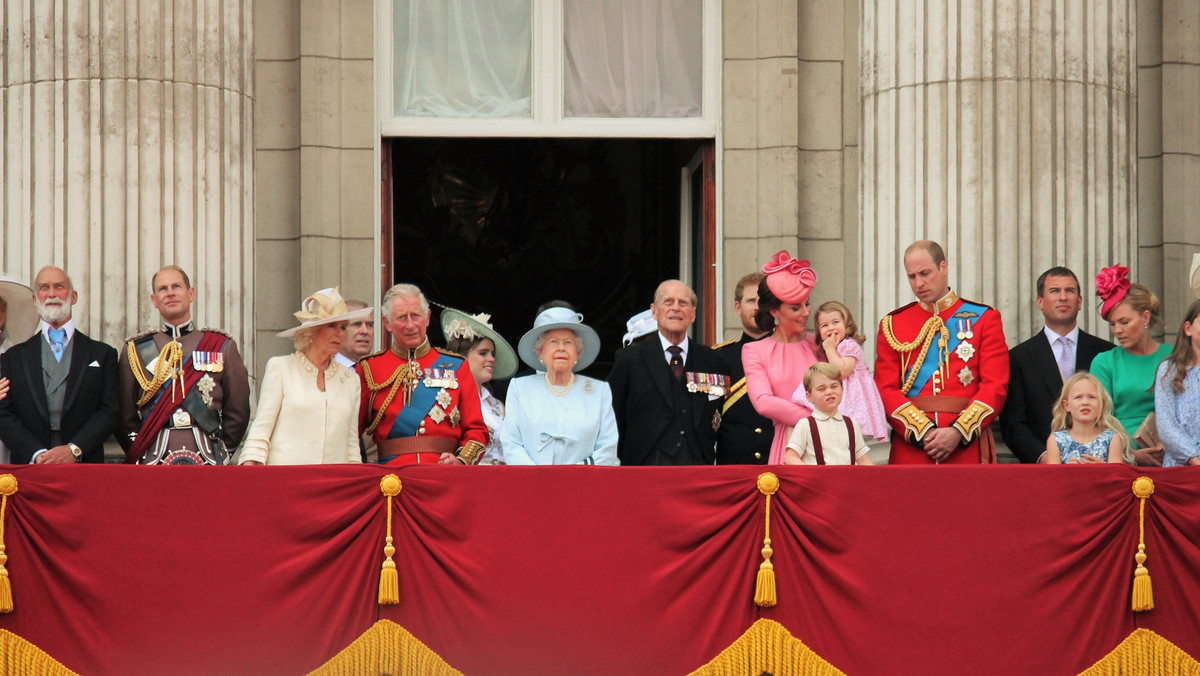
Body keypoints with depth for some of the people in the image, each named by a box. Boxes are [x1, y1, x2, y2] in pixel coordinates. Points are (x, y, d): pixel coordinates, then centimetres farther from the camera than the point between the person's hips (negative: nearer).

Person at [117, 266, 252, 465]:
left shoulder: (222, 346, 10)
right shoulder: (135, 350, 10)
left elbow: (237, 411, 11)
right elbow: (124, 413, 10)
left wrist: (221, 451, 5)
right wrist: (138, 452, 1)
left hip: (208, 463, 0)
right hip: (154, 463, 0)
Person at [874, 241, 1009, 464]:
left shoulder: (983, 318, 7)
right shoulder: (892, 325, 10)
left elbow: (995, 386, -2)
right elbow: (886, 390, 2)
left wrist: (959, 432, -14)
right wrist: (923, 432, -12)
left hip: (967, 446, -1)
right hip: (910, 449, 1)